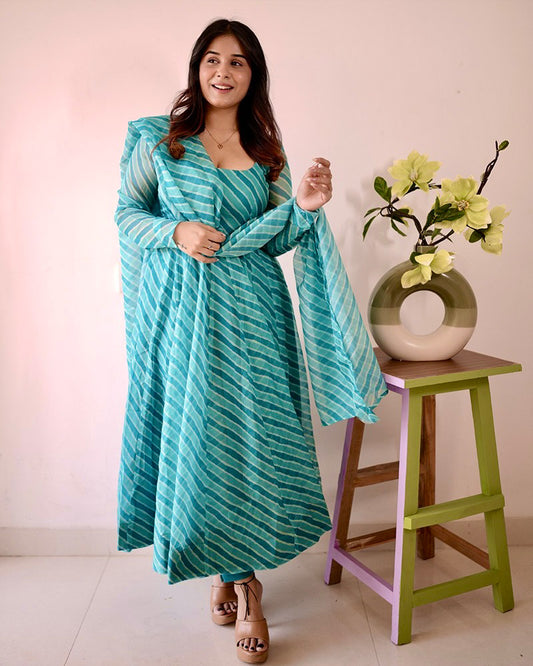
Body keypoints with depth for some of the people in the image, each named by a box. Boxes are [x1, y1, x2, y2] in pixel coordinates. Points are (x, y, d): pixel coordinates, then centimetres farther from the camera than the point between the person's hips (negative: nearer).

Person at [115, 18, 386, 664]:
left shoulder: (266, 150, 11)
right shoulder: (159, 139, 6)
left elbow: (274, 239, 11)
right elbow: (126, 211, 7)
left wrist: (304, 206, -9)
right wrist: (177, 232, -11)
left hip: (248, 307, 1)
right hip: (177, 305, 0)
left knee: (247, 434, -2)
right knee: (194, 434, 3)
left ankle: (239, 576, 15)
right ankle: (232, 573, 22)